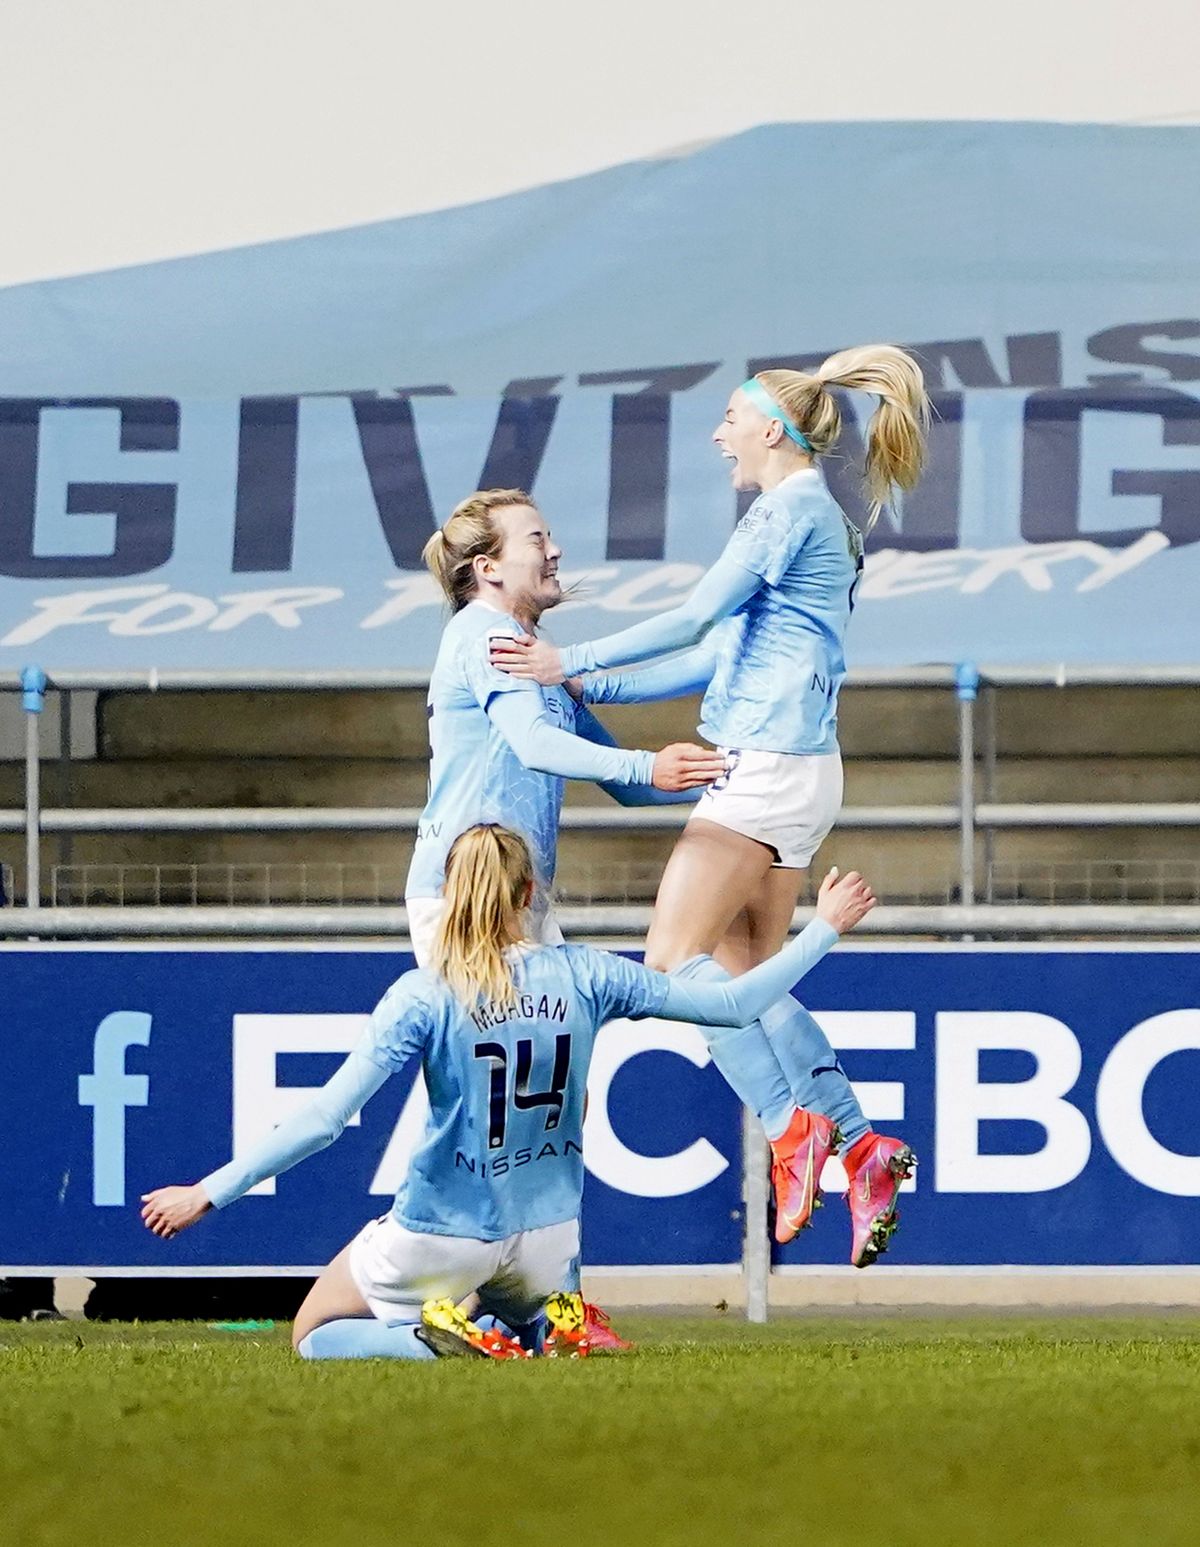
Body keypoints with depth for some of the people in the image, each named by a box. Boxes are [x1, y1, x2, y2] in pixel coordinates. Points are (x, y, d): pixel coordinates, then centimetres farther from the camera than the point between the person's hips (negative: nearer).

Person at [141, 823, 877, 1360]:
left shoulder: (423, 998, -17)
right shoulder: (583, 977, -9)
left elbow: (323, 1120, -20)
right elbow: (733, 1004, -4)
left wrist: (210, 1193, -14)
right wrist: (823, 930, 10)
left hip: (443, 1235, -4)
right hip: (546, 1235, 4)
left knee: (316, 1337, 19)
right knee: (515, 1322, 37)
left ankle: (442, 1339, -12)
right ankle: (539, 1330, -1)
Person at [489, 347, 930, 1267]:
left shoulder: (792, 510, -9)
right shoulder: (806, 517, 21)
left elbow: (696, 619, -13)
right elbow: (714, 659, 23)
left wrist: (572, 663, -8)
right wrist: (590, 689, 20)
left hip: (768, 766, -10)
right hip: (785, 774, 10)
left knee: (674, 956, -11)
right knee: (746, 973, 9)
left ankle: (791, 1122, -17)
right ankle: (859, 1146, 1)